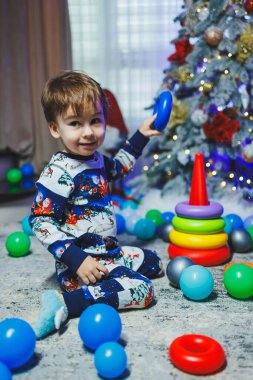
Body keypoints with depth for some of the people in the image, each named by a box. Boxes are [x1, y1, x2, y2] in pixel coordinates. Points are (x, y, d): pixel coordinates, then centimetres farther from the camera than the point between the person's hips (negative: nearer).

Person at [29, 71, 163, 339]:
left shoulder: (95, 159, 6)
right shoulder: (58, 173, -21)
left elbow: (118, 167, 30)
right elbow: (40, 222, -22)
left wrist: (141, 136, 27)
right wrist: (76, 259, -27)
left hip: (109, 251, 10)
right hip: (81, 262, -9)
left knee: (153, 263, 23)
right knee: (141, 290, -21)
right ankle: (65, 303, -21)